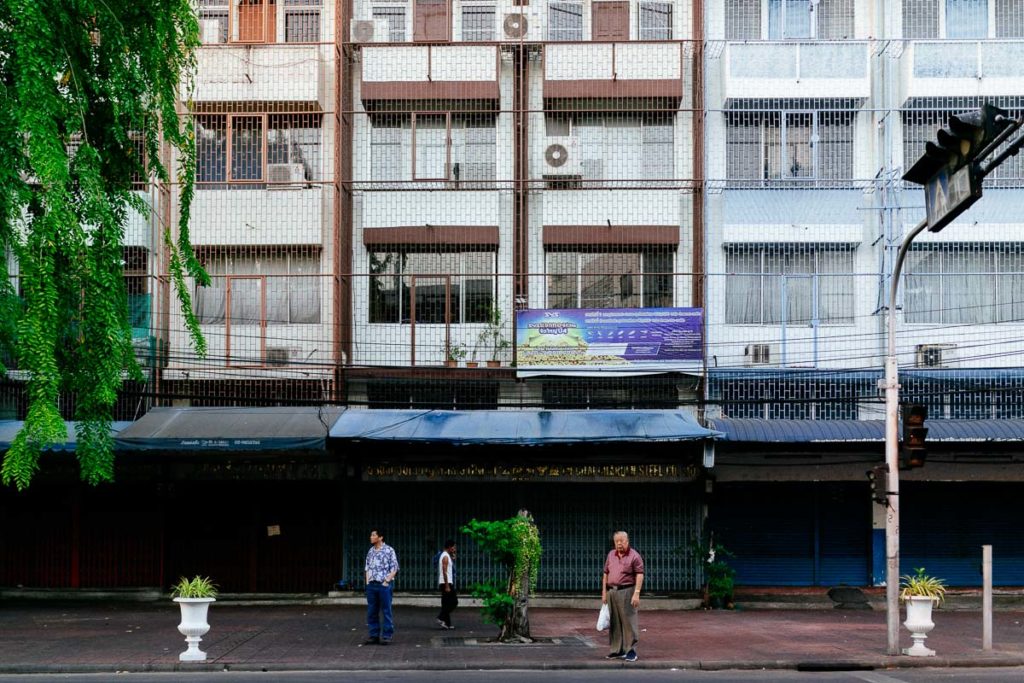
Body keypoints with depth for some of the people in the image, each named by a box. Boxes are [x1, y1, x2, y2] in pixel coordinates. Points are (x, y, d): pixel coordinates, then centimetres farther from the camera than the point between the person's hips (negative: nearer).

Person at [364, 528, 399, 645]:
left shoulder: (389, 550, -4)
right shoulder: (371, 551, 12)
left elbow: (394, 568, -4)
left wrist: (387, 581, -10)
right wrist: (367, 582, 8)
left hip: (384, 585, -5)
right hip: (371, 585, 5)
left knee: (386, 611, -2)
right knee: (371, 612, 7)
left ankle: (387, 636, 3)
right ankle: (374, 635, 13)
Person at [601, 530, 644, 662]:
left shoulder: (634, 556, -5)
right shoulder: (611, 555, 13)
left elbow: (640, 575, -11)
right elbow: (605, 574, 16)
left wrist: (636, 593, -18)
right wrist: (604, 592, 11)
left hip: (627, 591, -6)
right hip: (612, 592, 6)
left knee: (628, 621, -5)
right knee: (614, 622, 9)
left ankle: (631, 650, -1)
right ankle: (617, 650, 17)